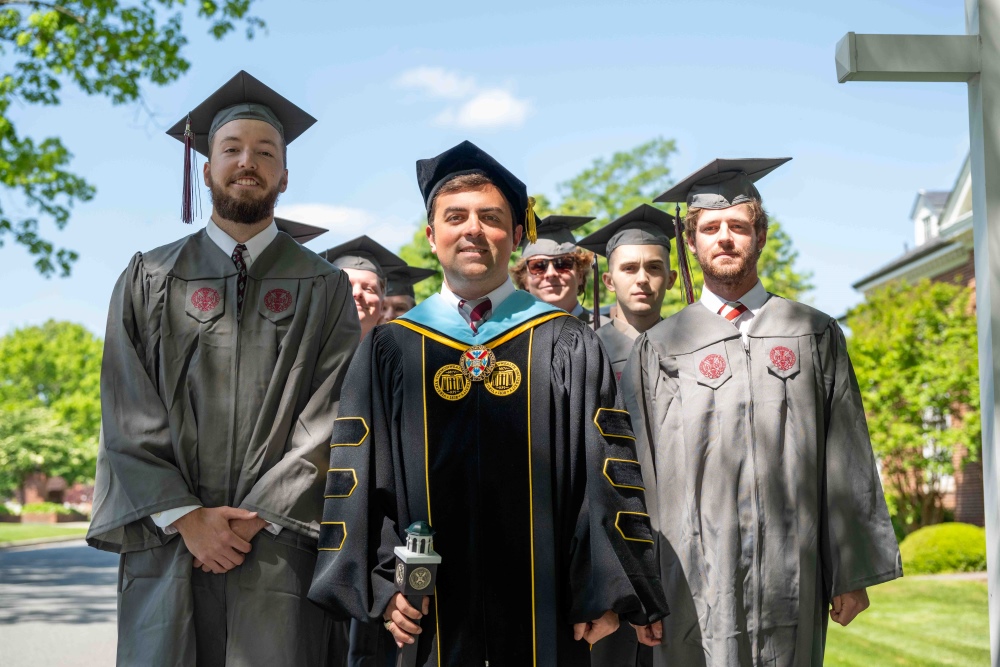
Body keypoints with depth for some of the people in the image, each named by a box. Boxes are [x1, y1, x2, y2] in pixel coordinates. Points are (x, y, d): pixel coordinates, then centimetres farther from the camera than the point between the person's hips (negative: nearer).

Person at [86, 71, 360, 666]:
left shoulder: (324, 290, 9)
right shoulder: (149, 280, 11)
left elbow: (331, 416, 0)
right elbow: (128, 413, 3)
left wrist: (257, 516, -10)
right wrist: (185, 516, -8)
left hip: (279, 547, -1)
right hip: (166, 547, 1)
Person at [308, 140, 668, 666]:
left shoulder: (566, 347, 4)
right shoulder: (389, 350, 6)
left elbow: (608, 475, 0)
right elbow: (357, 476, 4)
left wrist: (606, 593, -8)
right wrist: (381, 582, -7)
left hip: (547, 614, 0)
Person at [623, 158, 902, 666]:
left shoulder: (815, 335, 11)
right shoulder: (658, 349, 8)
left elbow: (847, 464, 8)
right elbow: (638, 474, 5)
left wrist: (852, 574, 3)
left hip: (792, 579, 1)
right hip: (694, 581, -1)